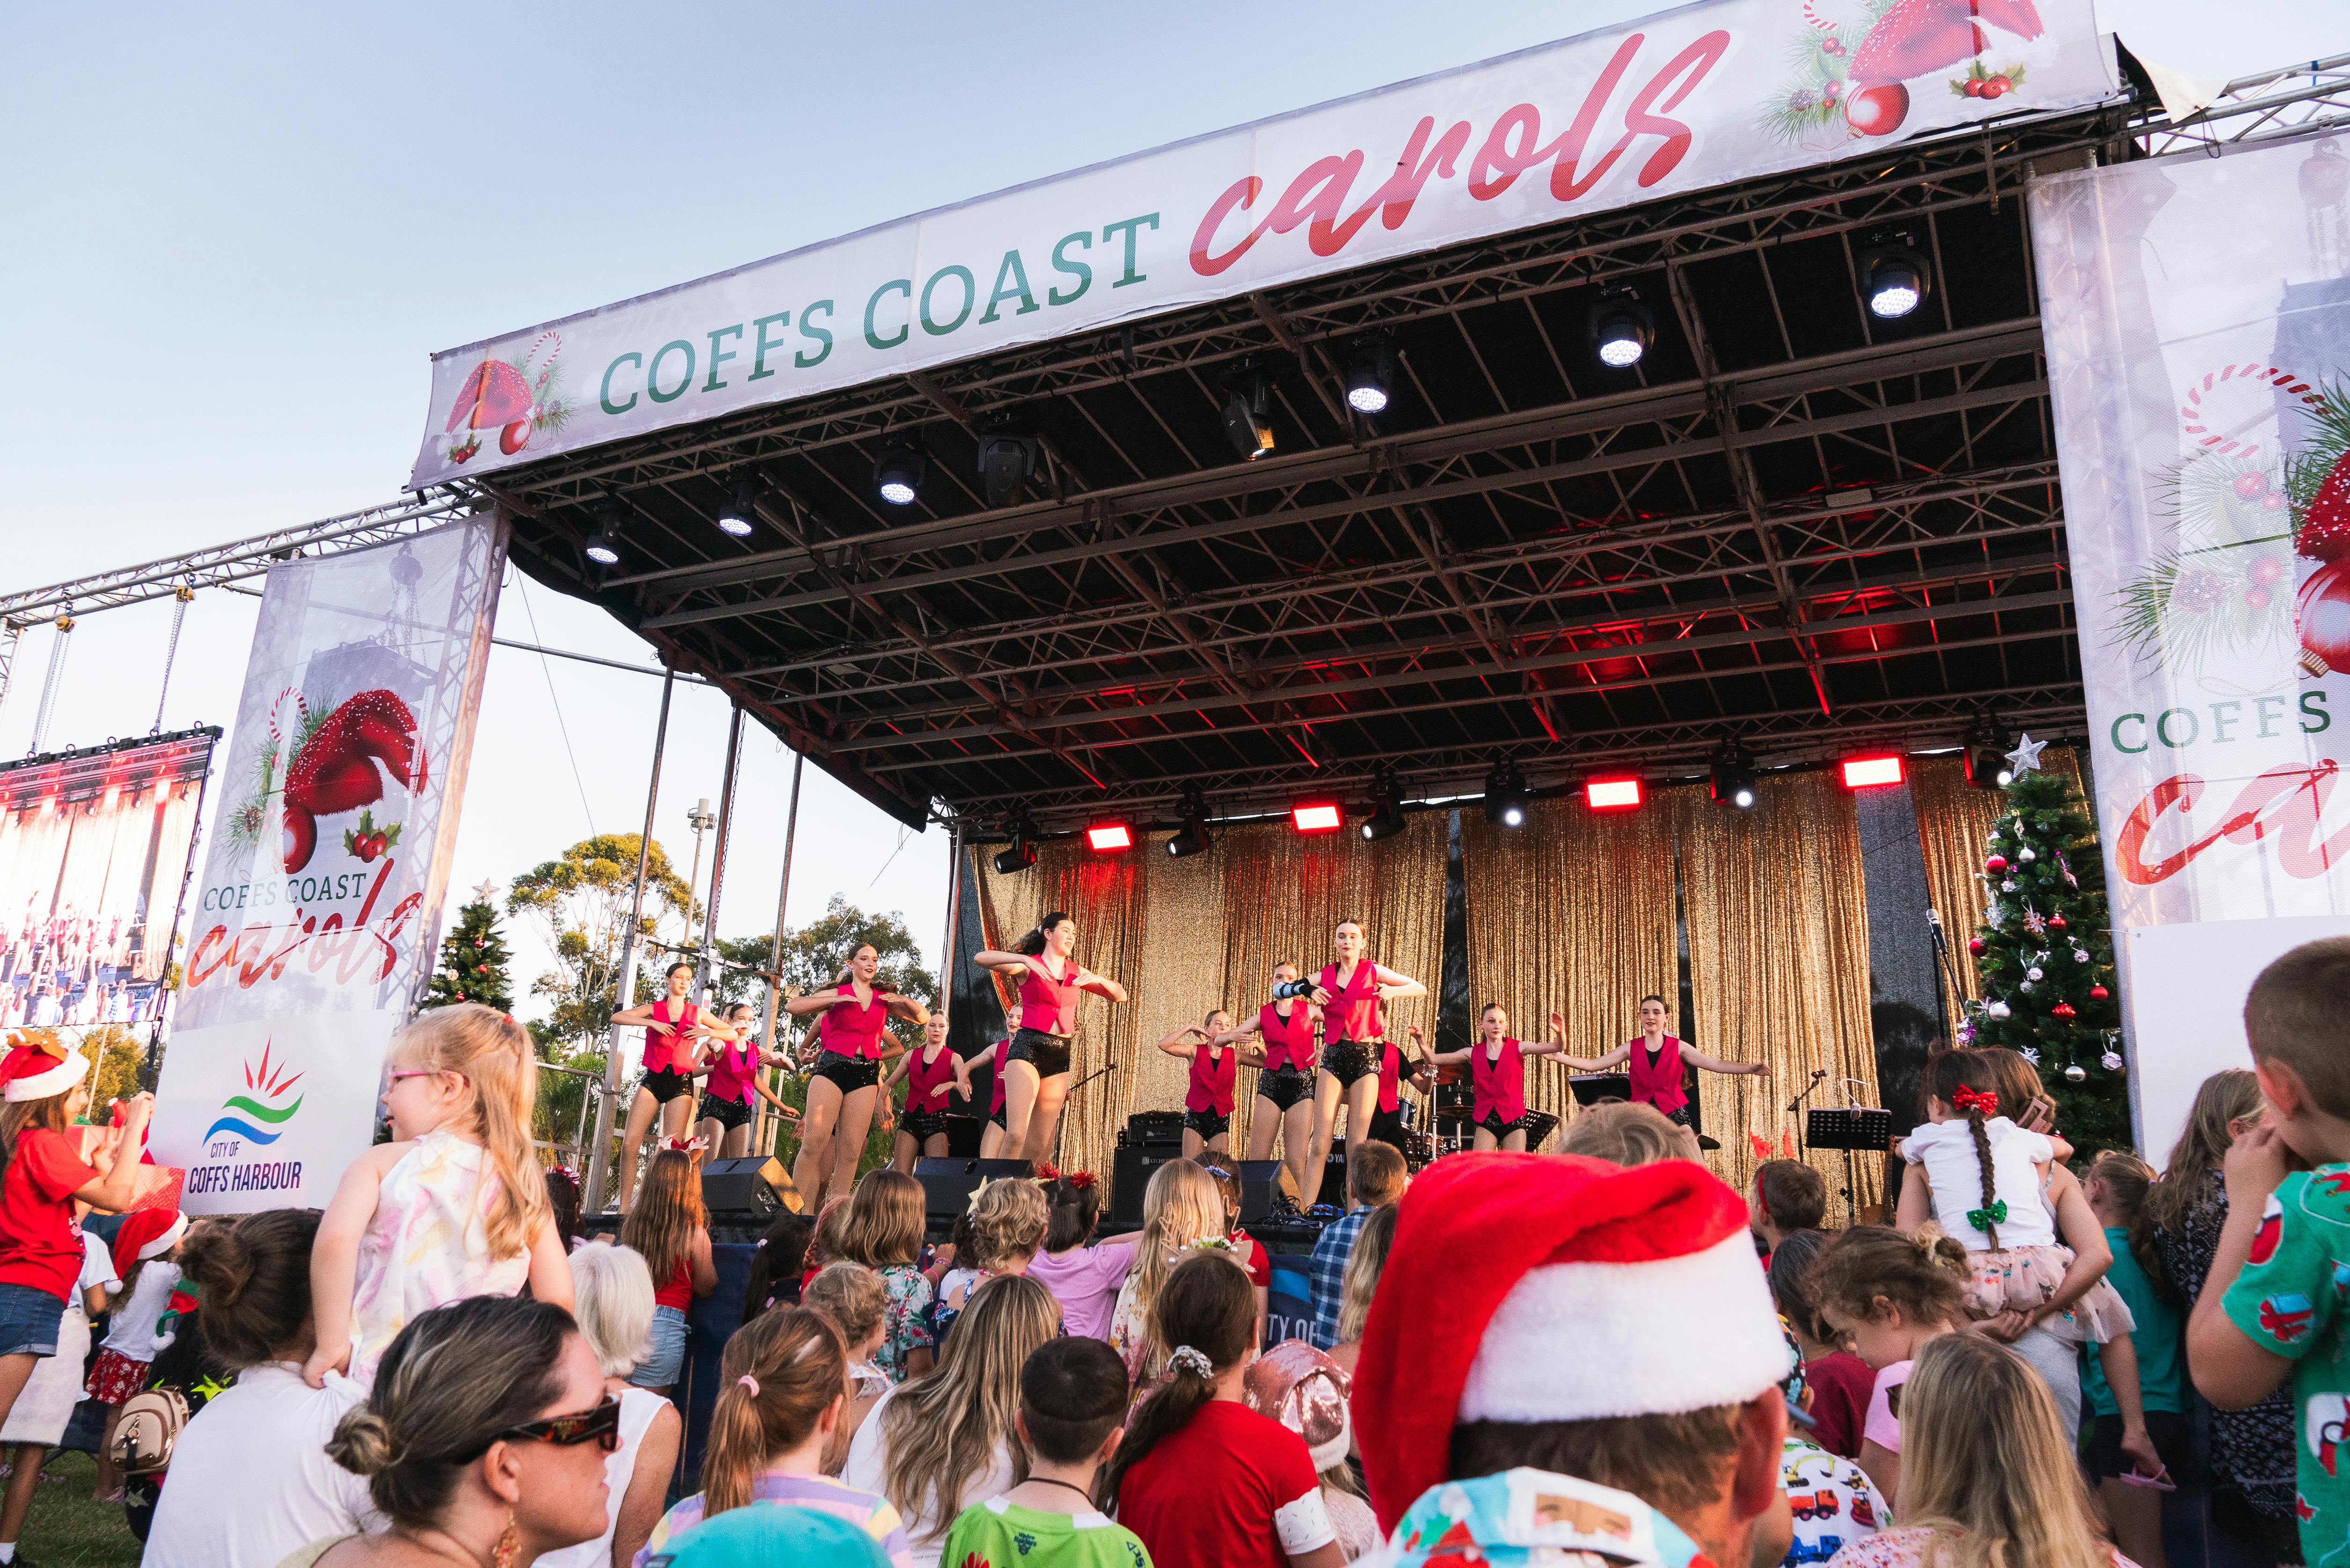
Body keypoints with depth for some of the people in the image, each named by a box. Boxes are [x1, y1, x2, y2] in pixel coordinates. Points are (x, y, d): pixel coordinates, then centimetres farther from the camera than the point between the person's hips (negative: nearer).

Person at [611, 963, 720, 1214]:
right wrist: (652, 1023, -13)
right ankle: (624, 1207, -8)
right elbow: (616, 1018, -4)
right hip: (653, 1080, 0)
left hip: (681, 1083, 0)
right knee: (630, 1143, -11)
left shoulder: (697, 1013, 14)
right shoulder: (654, 1009, 10)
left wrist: (707, 1032, 0)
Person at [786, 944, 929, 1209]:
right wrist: (837, 999, -12)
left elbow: (924, 1018, 18)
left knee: (851, 1151, -3)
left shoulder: (884, 999, 15)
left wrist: (905, 1001, -2)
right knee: (813, 1143, -14)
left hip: (866, 1075, 3)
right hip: (832, 1068, -3)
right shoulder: (837, 994, 7)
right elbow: (792, 1007, -5)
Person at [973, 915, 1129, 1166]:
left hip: (1060, 1057, 5)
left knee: (1041, 1147, 2)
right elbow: (980, 958, -12)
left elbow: (1120, 996, 16)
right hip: (1027, 1049, -5)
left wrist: (1099, 979, -4)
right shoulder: (1028, 966, 2)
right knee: (1016, 1135, -20)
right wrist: (1025, 959, -24)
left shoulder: (1077, 972, 16)